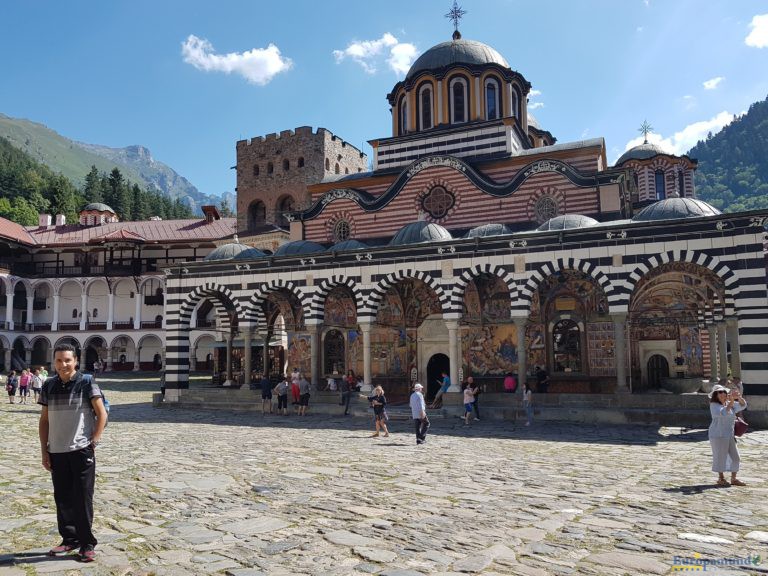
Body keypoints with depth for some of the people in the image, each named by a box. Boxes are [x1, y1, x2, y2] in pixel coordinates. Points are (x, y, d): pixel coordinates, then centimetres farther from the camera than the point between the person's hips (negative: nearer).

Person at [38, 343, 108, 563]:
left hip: (82, 451, -4)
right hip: (57, 452, 4)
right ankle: (69, 539, 28)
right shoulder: (49, 386, 6)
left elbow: (102, 414, -6)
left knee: (83, 498, 0)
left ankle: (87, 544, 11)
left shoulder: (86, 382, -7)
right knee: (62, 498, 13)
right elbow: (44, 420, 11)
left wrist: (94, 441, -10)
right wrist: (44, 450, 8)